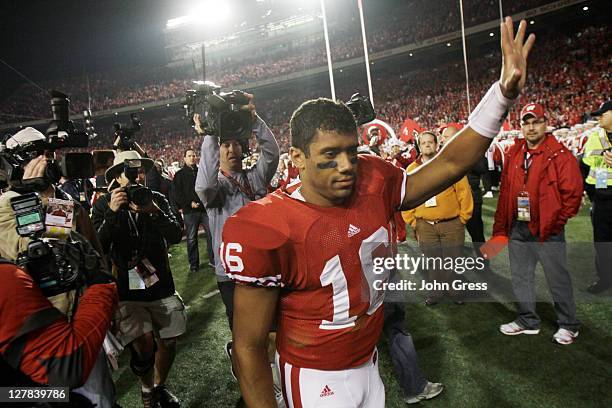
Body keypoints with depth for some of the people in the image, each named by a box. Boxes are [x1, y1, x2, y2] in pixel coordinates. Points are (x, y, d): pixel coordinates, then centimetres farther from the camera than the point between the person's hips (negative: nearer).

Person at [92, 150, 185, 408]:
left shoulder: (157, 200, 2)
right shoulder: (104, 205, -3)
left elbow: (175, 236, -10)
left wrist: (153, 211, -24)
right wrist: (112, 213, -25)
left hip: (161, 286, 3)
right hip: (127, 291, -2)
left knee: (168, 342, 11)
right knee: (143, 347, -13)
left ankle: (160, 386, 40)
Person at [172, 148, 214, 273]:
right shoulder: (180, 174, 5)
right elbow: (178, 194, -2)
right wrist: (190, 203, -14)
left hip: (205, 208, 3)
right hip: (190, 211, -2)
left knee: (212, 233, 1)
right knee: (192, 238, 3)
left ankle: (213, 259, 14)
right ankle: (194, 263, 13)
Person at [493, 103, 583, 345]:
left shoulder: (559, 154, -9)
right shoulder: (514, 155, 8)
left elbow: (573, 191, -10)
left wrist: (557, 222, -9)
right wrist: (501, 228, 6)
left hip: (547, 231, -5)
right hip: (517, 229, 6)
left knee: (557, 278, 6)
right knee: (520, 277, 15)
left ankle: (568, 325, 26)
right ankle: (527, 321, 31)